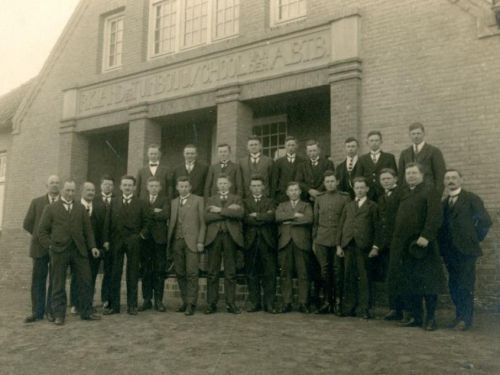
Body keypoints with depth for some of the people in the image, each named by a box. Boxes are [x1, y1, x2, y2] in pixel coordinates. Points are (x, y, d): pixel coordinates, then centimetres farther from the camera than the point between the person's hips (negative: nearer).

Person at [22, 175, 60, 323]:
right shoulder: (36, 202, 6)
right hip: (40, 247, 1)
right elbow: (27, 224, 5)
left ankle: (51, 311, 15)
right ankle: (37, 312, 13)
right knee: (38, 280, 5)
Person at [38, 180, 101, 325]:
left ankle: (86, 312, 14)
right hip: (59, 252, -2)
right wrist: (50, 246, -6)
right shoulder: (51, 208, 4)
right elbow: (42, 231, 4)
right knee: (58, 285, 4)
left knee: (85, 282, 4)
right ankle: (59, 315, 14)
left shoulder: (81, 208, 12)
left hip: (79, 250, 3)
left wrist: (92, 246, -1)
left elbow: (88, 229, 9)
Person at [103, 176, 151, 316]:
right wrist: (106, 240, -2)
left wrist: (142, 235, -7)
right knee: (115, 274, 4)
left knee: (133, 274, 4)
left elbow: (146, 223, 6)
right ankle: (114, 305, 11)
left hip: (133, 242, -1)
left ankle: (132, 305, 12)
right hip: (116, 241, 1)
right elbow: (108, 222, 5)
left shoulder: (141, 203, 5)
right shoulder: (114, 202, 9)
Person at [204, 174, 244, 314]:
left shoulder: (236, 199, 14)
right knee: (212, 273, 0)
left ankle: (231, 304, 5)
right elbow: (206, 217, -2)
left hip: (231, 236, -1)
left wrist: (220, 210, -7)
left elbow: (240, 214, -7)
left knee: (230, 273, 1)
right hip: (214, 236, 1)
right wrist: (228, 211, -7)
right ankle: (211, 303, 6)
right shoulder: (210, 200, 17)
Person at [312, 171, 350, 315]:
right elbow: (315, 221, 13)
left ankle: (337, 301, 8)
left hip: (338, 240, -2)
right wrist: (314, 240, 9)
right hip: (322, 240, 2)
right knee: (325, 270, 3)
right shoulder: (319, 199, 12)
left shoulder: (344, 198, 3)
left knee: (338, 270, -1)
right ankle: (326, 301, 10)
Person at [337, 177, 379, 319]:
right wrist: (339, 245, 8)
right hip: (348, 245, 4)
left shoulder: (372, 206, 9)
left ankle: (366, 308, 2)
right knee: (349, 277, 4)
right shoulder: (348, 206, 21)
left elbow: (376, 227, 2)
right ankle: (349, 307, 10)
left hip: (364, 245, -4)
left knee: (364, 278, -4)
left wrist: (375, 246, -8)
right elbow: (341, 226, 16)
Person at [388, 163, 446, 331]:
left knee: (427, 282, 0)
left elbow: (435, 216, -14)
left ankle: (430, 318, 8)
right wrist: (396, 240, 9)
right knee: (407, 283, 9)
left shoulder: (429, 190, -3)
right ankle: (414, 315, 18)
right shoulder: (403, 192, 17)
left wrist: (426, 236, -22)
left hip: (422, 244, -6)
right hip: (403, 246, 6)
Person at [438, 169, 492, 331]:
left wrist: (476, 238, -1)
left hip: (466, 250, -5)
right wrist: (443, 247, 4)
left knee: (465, 286, -4)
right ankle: (460, 316, 20)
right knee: (454, 285, 9)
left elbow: (485, 221, -7)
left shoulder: (471, 199, -4)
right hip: (450, 252, 6)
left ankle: (466, 319, 5)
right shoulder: (444, 203, 13)